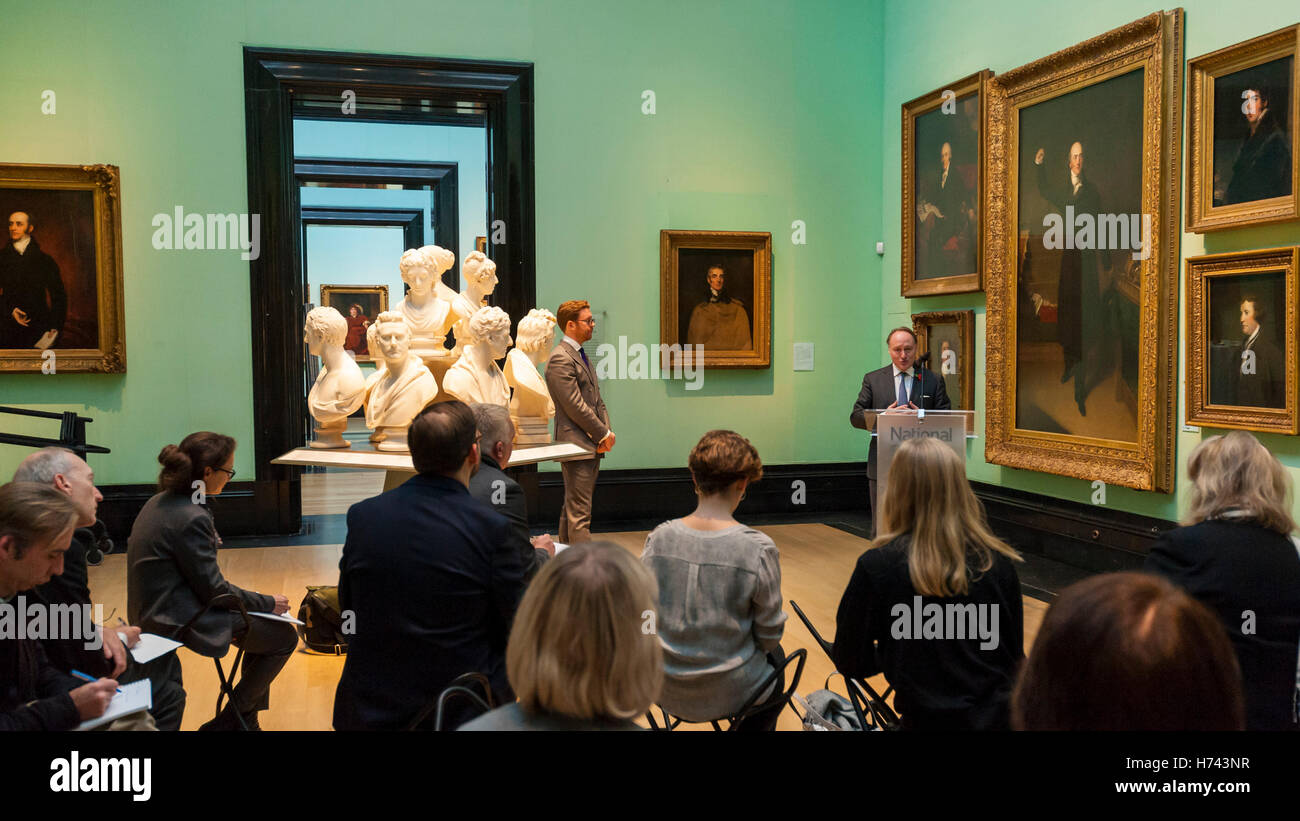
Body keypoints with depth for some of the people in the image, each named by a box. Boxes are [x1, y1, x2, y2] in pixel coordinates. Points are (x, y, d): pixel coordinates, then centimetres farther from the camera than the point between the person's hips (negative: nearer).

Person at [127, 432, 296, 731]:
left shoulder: (160, 502, 6)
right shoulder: (191, 518, -25)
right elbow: (214, 588, -19)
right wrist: (269, 603, -7)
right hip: (178, 622, -10)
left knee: (264, 624, 20)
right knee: (284, 637, -2)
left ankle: (247, 718, 28)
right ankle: (229, 722, 9)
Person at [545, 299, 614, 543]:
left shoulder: (582, 356, 18)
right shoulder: (560, 359, -13)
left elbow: (597, 399, 19)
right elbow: (575, 406, -18)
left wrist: (607, 431, 3)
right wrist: (604, 434, -11)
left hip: (592, 445, 10)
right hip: (576, 443, -10)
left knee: (572, 508, 15)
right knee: (579, 512, -8)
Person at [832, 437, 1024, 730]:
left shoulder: (876, 566, -16)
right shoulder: (998, 562, -9)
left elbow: (849, 661, -5)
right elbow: (1015, 654, 4)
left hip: (928, 719, -2)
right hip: (1000, 714, 3)